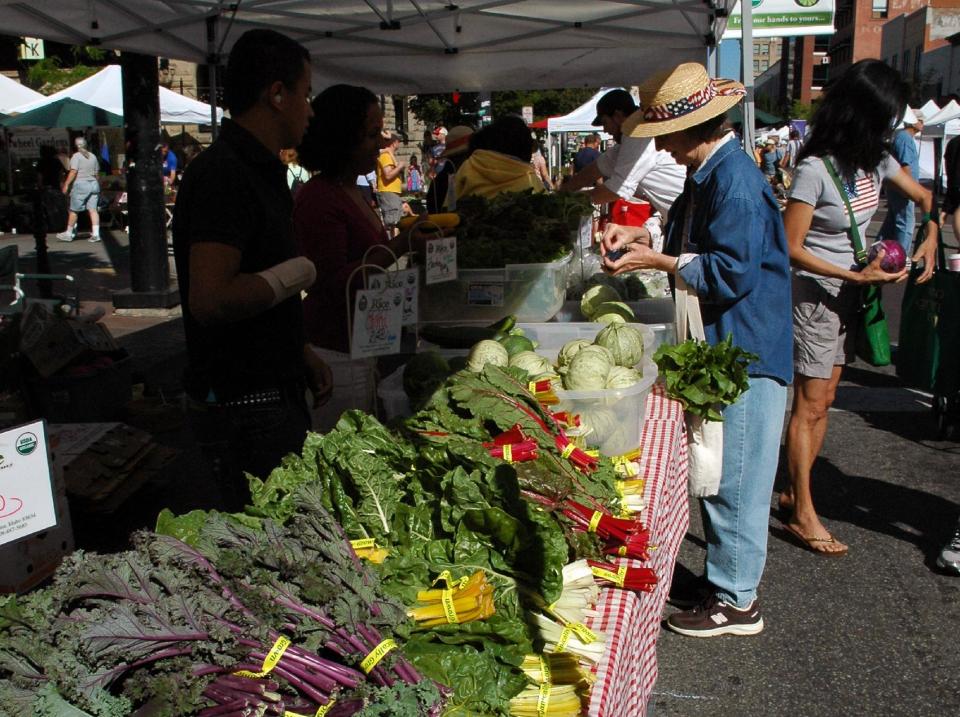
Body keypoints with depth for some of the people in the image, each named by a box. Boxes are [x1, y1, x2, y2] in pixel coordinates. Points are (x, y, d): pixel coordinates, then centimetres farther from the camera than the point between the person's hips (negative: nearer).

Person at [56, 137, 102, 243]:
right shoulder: (93, 156, 11)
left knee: (73, 210, 3)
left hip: (80, 184, -6)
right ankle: (96, 234, -6)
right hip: (93, 184, 6)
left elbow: (73, 172, -14)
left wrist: (66, 184, -12)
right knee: (93, 210, 1)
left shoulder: (76, 156, -7)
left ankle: (69, 234, 10)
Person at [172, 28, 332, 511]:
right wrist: (293, 275, -14)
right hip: (244, 411, -10)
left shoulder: (261, 172, 15)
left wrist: (301, 354, 18)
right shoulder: (223, 174, -18)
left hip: (275, 396, 10)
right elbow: (211, 299, -28)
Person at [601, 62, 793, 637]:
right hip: (722, 350, 10)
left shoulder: (736, 181, -20)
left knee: (734, 479, 0)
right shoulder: (708, 175, 11)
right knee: (718, 475, 18)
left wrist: (657, 261, -17)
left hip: (746, 354, -10)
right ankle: (731, 578, 31)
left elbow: (732, 273, -24)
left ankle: (736, 601, 13)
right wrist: (640, 238, 7)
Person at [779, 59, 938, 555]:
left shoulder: (875, 161, 2)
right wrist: (857, 276, -20)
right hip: (816, 293, -8)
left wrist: (931, 238, 0)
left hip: (849, 293, 8)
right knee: (810, 405, -3)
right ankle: (802, 514, 7)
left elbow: (925, 197, 19)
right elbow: (791, 248, -19)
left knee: (823, 401, 12)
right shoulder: (815, 169, -20)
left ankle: (795, 493, 24)